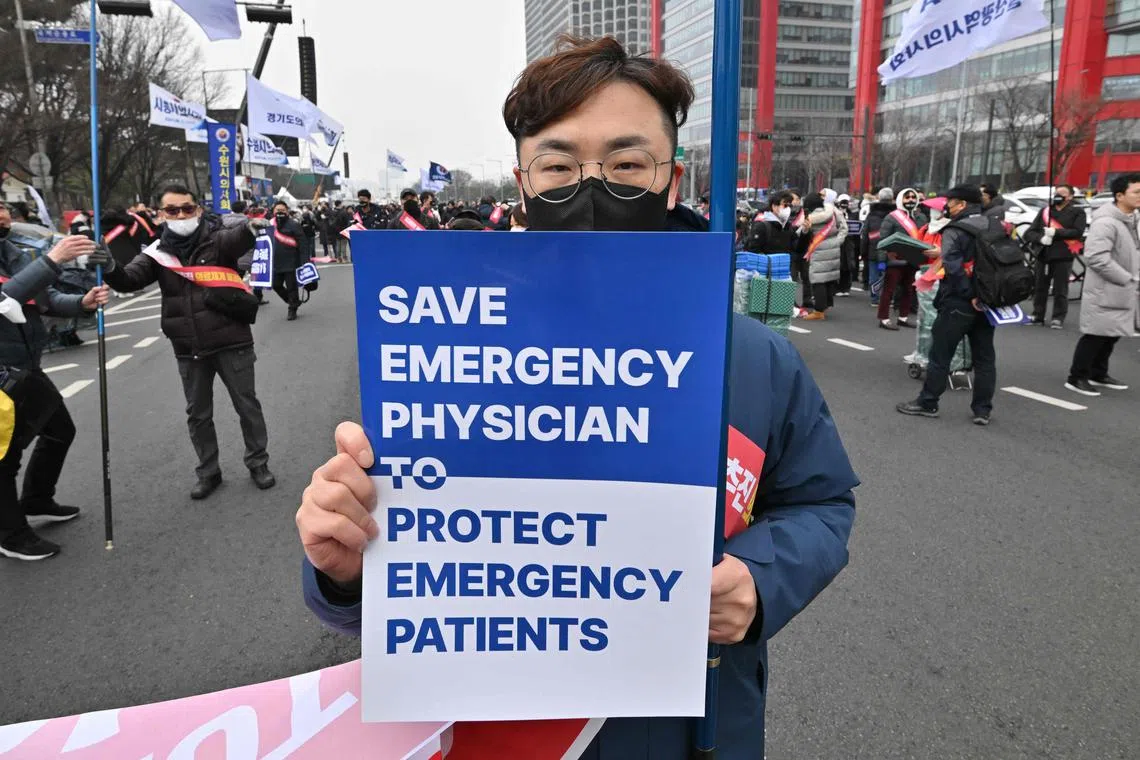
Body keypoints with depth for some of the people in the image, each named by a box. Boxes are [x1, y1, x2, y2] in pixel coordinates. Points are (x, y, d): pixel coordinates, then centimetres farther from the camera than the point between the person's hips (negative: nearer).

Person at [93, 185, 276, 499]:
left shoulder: (217, 240, -5)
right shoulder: (159, 252, 3)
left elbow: (237, 240, -27)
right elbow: (131, 279, -8)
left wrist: (250, 229, -51)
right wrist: (110, 269, -32)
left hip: (231, 341, -3)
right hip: (189, 349, 3)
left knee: (247, 405, 8)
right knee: (198, 414, 14)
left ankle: (258, 464, 25)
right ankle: (208, 472, 29)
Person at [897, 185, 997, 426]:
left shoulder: (954, 231, -12)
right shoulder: (997, 228, 9)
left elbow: (953, 267, -24)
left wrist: (970, 295, -20)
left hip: (959, 303, -6)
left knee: (940, 354, 3)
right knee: (984, 357, 10)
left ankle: (928, 403, 10)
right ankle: (982, 410, 13)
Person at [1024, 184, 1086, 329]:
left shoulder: (1077, 212, 4)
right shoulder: (1045, 211, 14)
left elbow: (1078, 232, -11)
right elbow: (1029, 232, 7)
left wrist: (1055, 232, -17)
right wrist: (1041, 238, -13)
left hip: (1063, 257, -4)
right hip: (1043, 255, 4)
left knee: (1060, 290, -1)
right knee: (1039, 288, 8)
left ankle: (1058, 318, 5)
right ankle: (1038, 316, 19)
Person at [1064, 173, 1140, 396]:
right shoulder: (1106, 222, -19)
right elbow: (1096, 257, -26)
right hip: (1104, 291, -9)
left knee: (1112, 334, 16)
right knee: (1096, 335, -4)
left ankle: (1098, 375, 28)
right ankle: (1077, 378, 5)